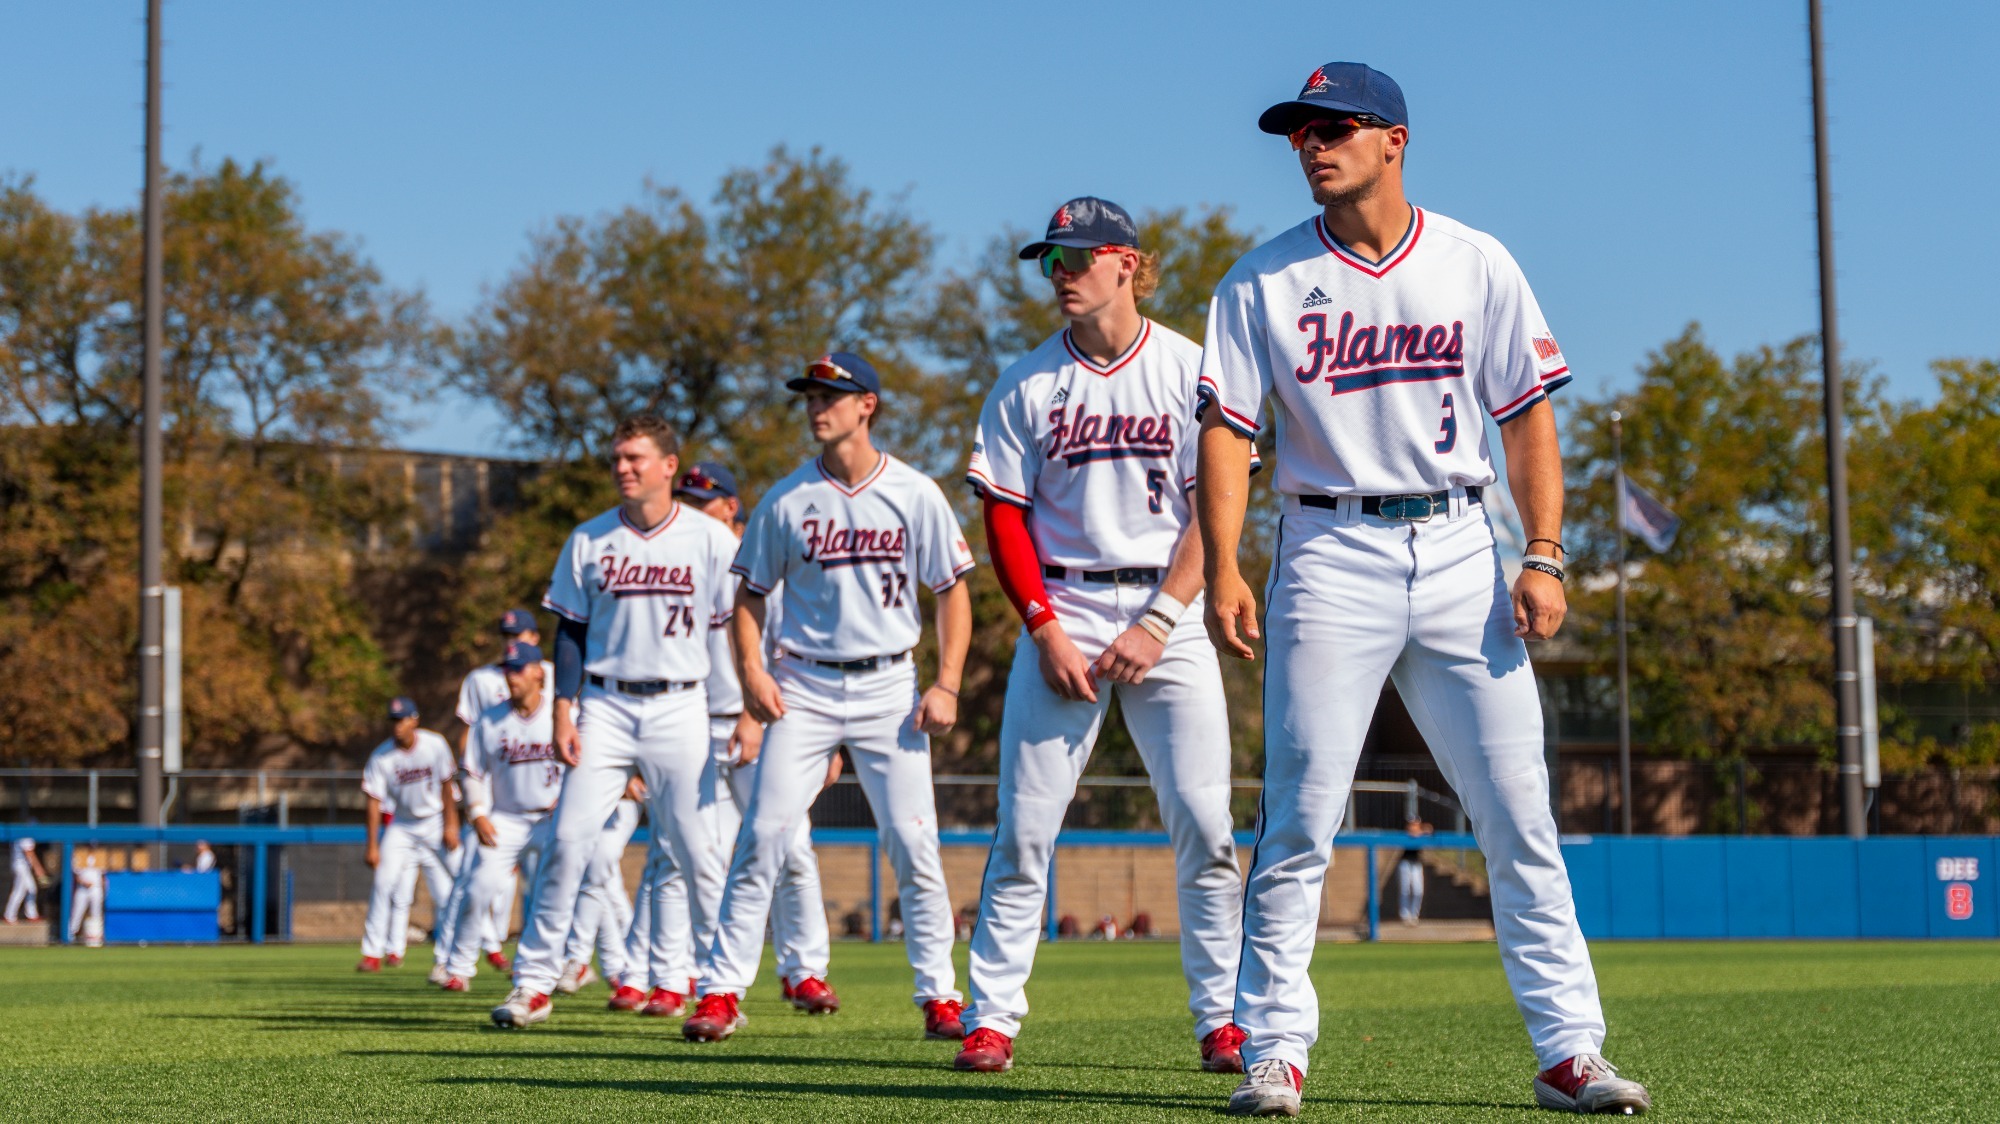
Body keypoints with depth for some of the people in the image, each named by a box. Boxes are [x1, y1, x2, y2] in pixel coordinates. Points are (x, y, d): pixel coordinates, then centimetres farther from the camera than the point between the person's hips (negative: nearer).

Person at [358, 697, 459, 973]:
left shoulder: (435, 745, -13)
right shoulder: (381, 756, -15)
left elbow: (446, 785, -2)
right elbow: (374, 801, -12)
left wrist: (450, 826, -4)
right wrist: (372, 845, -14)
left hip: (434, 823, 0)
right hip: (400, 826, 0)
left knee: (445, 890, -2)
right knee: (384, 885, -11)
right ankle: (373, 954, -8)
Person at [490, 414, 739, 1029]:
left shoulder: (710, 540, 0)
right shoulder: (589, 540, 6)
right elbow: (571, 632, 8)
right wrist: (564, 713, 0)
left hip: (680, 708, -2)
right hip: (605, 706, 2)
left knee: (699, 851, -2)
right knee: (569, 840, -5)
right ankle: (533, 981, 1)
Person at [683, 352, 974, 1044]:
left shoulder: (916, 495, 1)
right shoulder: (786, 500, 4)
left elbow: (952, 591, 5)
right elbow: (751, 595, 10)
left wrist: (947, 684, -5)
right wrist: (751, 669, -7)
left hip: (888, 686, -1)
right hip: (802, 687, 1)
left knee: (914, 845, -4)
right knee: (762, 837, -8)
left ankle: (940, 997, 7)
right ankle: (722, 992, -2)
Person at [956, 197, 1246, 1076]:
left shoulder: (1189, 370, 1)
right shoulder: (1026, 385, 6)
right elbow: (1005, 518, 5)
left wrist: (1158, 622, -11)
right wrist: (1044, 628, -7)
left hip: (1167, 612, -1)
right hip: (1061, 610, 1)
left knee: (1204, 826, -7)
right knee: (1023, 826, -3)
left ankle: (1222, 1019, 2)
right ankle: (991, 1018, 3)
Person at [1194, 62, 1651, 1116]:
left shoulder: (1476, 265, 6)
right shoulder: (1263, 280, 4)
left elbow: (1528, 421, 6)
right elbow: (1226, 430, 0)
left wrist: (1543, 558, -4)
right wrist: (1223, 569, -13)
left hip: (1457, 552, 1)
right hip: (1329, 555, -1)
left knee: (1520, 816, 0)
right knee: (1299, 821, -5)